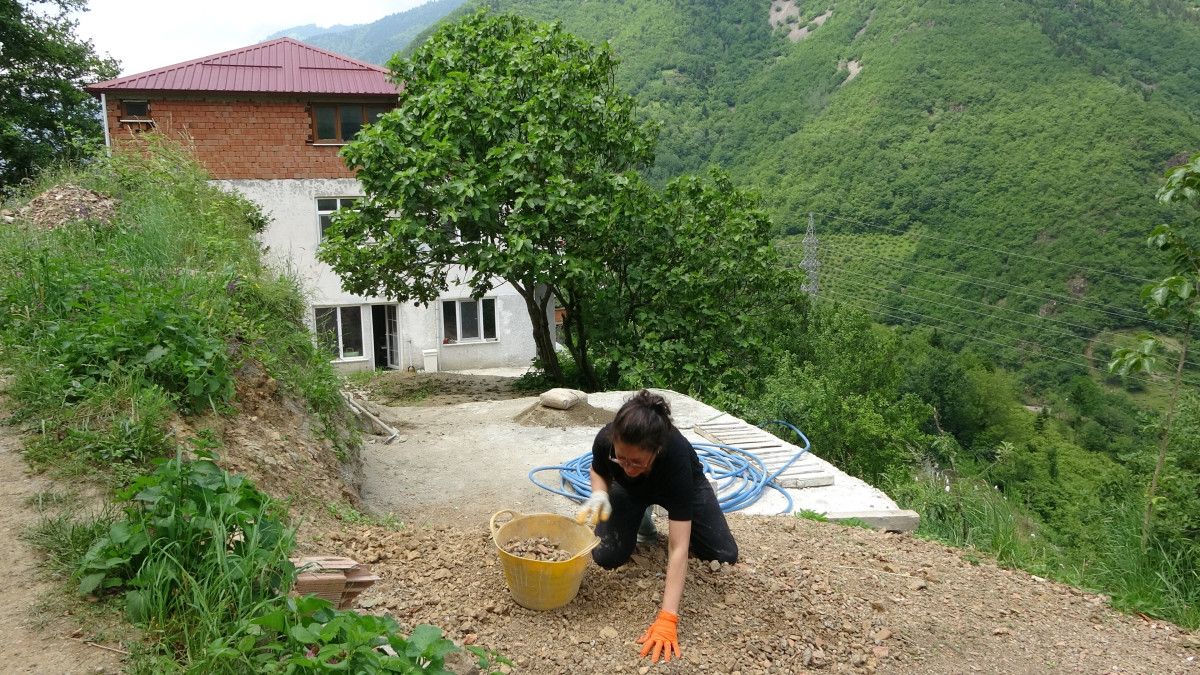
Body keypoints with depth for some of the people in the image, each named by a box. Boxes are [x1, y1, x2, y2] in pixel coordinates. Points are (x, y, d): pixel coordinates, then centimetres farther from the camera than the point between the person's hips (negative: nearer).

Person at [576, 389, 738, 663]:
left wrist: (667, 619, -51)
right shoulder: (605, 440, -39)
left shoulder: (677, 456, -46)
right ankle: (641, 518, 15)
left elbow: (678, 548, -46)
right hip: (630, 489, 2)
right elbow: (599, 471, -10)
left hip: (684, 485, -2)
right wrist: (599, 497, -34)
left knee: (725, 556, -10)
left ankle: (673, 516, 17)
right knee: (606, 557, -15)